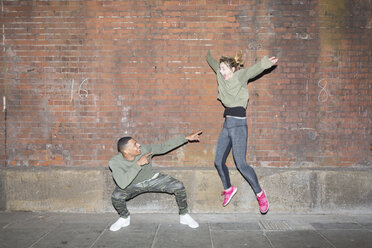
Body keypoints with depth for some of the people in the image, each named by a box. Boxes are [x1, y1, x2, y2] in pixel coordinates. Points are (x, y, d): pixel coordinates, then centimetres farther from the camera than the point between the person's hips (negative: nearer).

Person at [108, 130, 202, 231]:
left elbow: (163, 147, -11)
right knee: (116, 196, -31)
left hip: (152, 179, 2)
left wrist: (187, 138, -11)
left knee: (179, 186, -16)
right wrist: (138, 164, -47)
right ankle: (124, 218, 1)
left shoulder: (144, 149, -27)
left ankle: (184, 215, 8)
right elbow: (123, 184, -45)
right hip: (132, 185, -1)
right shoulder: (114, 162, -32)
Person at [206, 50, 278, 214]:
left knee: (241, 164, -14)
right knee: (218, 162, 10)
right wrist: (208, 55, 51)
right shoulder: (222, 77, 15)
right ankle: (228, 189, 33)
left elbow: (254, 70, -25)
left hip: (238, 124, -8)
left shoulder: (240, 76, -4)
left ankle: (260, 194, 3)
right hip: (227, 125, 8)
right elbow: (214, 64, 34)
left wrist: (266, 63, -44)